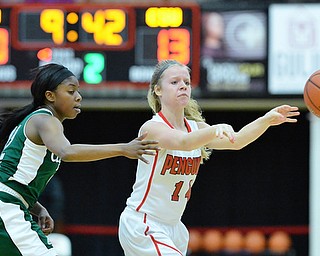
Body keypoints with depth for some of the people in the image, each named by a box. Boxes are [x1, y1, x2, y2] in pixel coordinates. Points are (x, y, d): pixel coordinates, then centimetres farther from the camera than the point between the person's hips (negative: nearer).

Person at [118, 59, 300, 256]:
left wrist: (266, 120, -26)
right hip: (141, 225, -8)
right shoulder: (152, 128, -17)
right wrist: (216, 129, -55)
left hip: (172, 226, 8)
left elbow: (236, 141, -11)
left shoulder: (195, 127, 5)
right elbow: (183, 142, -38)